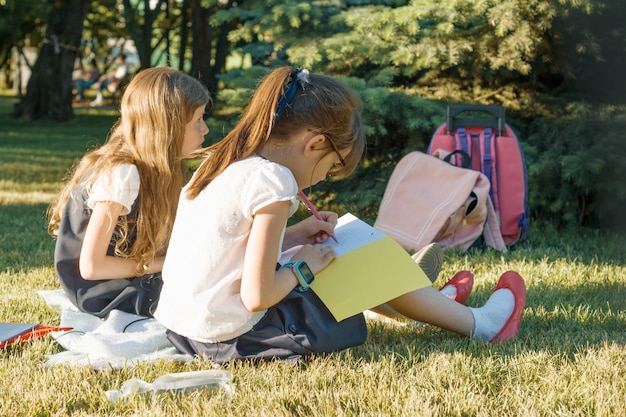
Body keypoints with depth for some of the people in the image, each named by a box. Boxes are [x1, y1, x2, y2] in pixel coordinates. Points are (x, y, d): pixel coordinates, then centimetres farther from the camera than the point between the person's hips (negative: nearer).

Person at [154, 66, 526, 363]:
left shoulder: (222, 163, 5)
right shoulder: (271, 181, -21)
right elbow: (257, 296, -22)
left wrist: (292, 236, 11)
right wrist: (304, 268, -6)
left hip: (182, 324, 9)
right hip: (232, 337, -8)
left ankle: (433, 304, 45)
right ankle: (479, 324, 25)